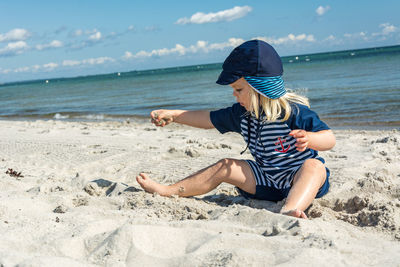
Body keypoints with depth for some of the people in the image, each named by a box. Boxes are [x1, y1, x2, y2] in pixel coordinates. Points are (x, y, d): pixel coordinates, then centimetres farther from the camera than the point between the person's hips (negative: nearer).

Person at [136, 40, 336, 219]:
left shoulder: (294, 112, -20)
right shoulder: (242, 114, 1)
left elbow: (330, 139, -23)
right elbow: (210, 119, 14)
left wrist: (309, 138, -45)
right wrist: (172, 115, 13)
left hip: (297, 180, -6)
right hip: (267, 181, 7)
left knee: (313, 165, -37)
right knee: (225, 167, -1)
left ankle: (289, 211, -66)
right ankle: (167, 191, 5)